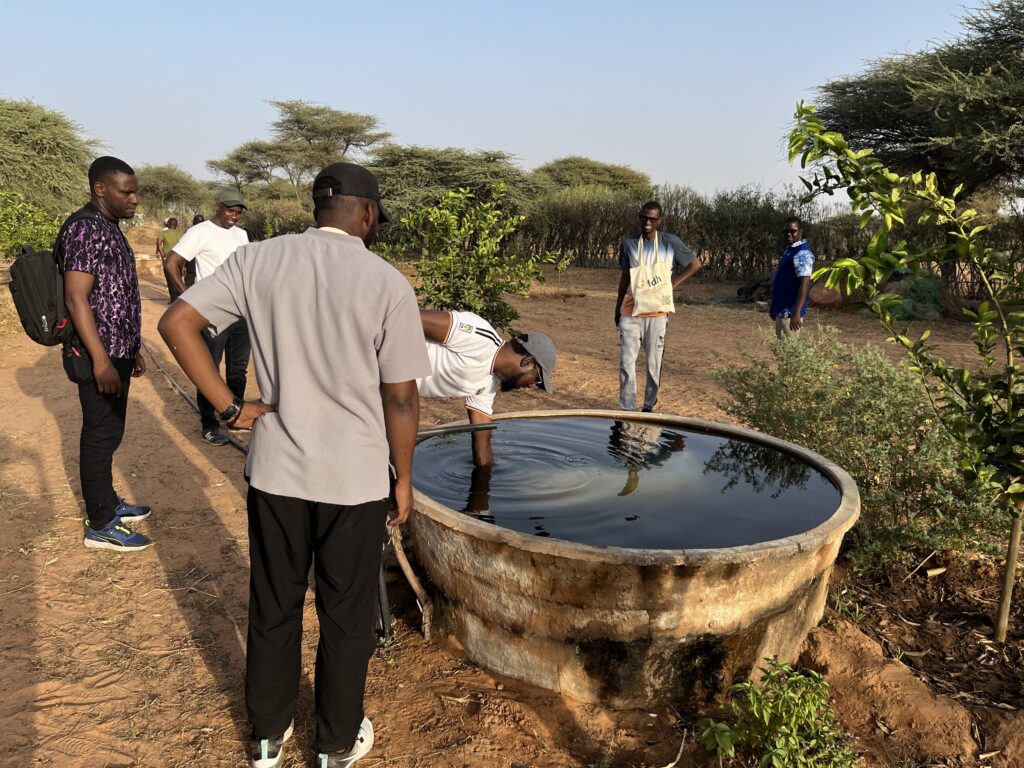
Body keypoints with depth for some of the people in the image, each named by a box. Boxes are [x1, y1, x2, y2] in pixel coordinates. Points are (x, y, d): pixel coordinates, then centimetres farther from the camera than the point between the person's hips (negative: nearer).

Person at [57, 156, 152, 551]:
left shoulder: (109, 228, 14)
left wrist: (132, 349, 22)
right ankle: (101, 525, 9)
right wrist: (100, 360, -24)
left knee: (109, 433, 18)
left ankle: (108, 502, 32)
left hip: (117, 352, 9)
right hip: (100, 356, -9)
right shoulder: (85, 228, -17)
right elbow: (76, 298, -21)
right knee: (100, 436, -1)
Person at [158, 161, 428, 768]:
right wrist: (403, 478, 3)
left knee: (273, 608, 20)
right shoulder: (388, 282, -12)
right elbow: (401, 398, -9)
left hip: (276, 469, 3)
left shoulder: (259, 260, -3)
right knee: (346, 616, 15)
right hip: (356, 477, -3)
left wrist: (230, 406, -1)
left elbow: (176, 323, -5)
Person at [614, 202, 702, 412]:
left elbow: (695, 264, 8)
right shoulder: (628, 243, 2)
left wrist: (672, 285, -2)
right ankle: (627, 409, 3)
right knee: (626, 362, -4)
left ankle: (649, 406, 19)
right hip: (631, 313, 1)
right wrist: (617, 308, 14)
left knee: (654, 363, 5)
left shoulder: (670, 243, -3)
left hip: (657, 314, -1)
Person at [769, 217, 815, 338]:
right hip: (782, 310, 10)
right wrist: (774, 307, 22)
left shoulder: (802, 253, -16)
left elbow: (804, 284, -24)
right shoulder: (788, 250, 15)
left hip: (790, 312, -10)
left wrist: (797, 313, -31)